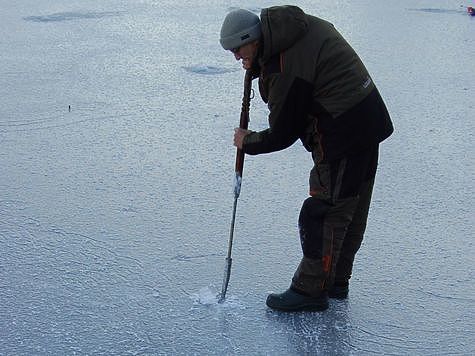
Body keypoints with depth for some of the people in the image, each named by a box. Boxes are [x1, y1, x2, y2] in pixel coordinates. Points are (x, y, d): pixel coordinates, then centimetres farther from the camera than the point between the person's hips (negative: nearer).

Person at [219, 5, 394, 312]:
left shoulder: (285, 70, -22)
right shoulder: (305, 25, 4)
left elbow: (282, 134, -14)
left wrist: (247, 142, 5)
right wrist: (257, 67, 5)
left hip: (345, 135, -10)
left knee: (323, 212, -1)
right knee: (352, 211, 17)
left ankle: (311, 289, 9)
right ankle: (336, 280, 30)